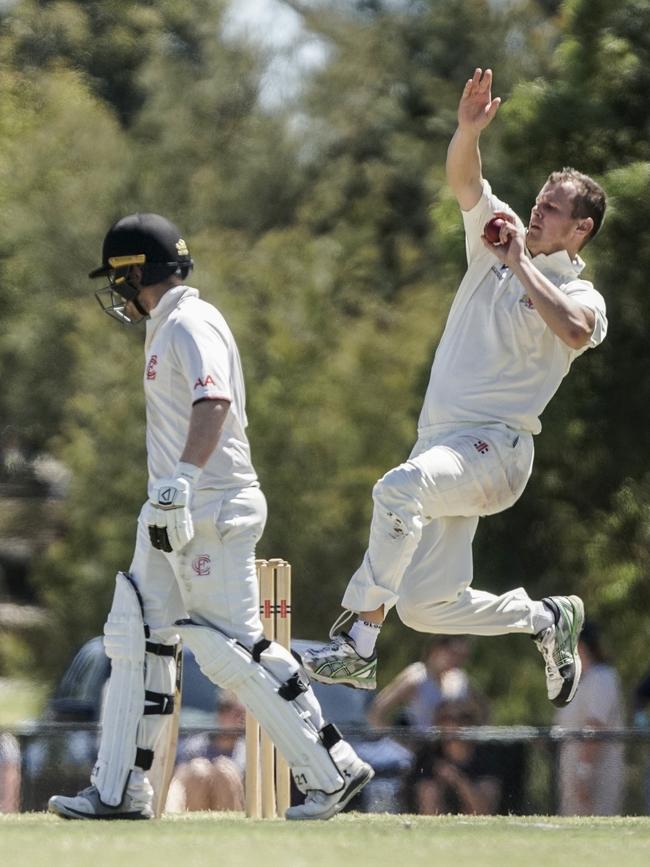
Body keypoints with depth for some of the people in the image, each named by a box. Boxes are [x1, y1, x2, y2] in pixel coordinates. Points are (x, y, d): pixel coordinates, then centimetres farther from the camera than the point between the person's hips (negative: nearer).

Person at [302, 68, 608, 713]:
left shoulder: (579, 294, -2)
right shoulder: (495, 244, 16)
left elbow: (574, 331, -27)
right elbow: (463, 180, 2)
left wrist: (522, 266, -18)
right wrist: (469, 127, -18)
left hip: (495, 447, -7)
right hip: (443, 444, 7)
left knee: (400, 488, -37)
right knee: (426, 607, 5)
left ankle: (359, 645, -37)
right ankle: (546, 618, 28)